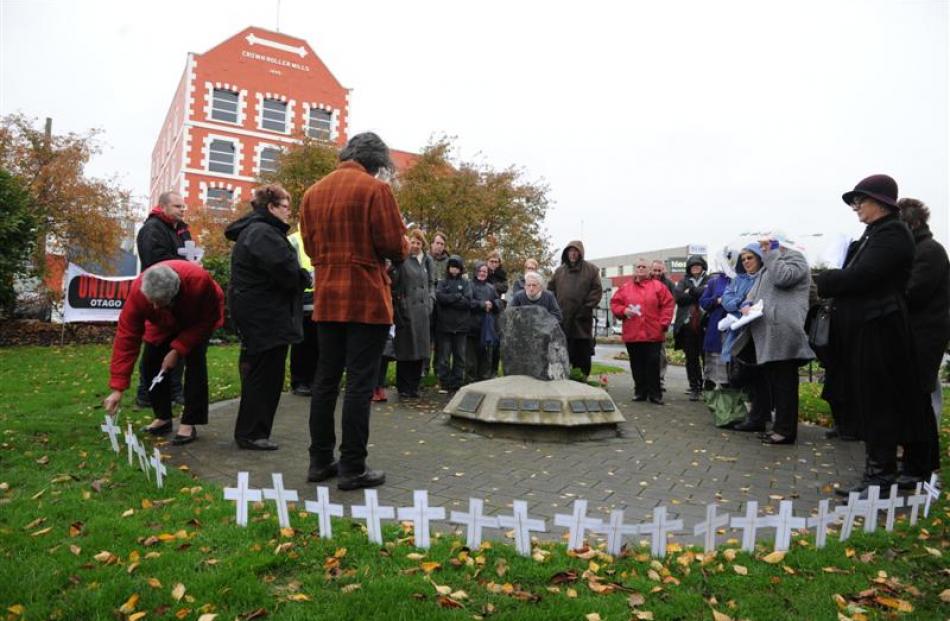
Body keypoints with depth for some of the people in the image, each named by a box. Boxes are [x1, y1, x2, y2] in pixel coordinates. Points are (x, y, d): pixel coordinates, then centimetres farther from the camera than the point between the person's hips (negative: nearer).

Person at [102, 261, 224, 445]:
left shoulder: (200, 281, -43)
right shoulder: (138, 291, -35)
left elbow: (207, 319, -26)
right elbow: (126, 337, -32)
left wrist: (178, 349, -32)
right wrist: (117, 388, -33)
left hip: (198, 320, -3)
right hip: (165, 324, 3)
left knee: (195, 362, -20)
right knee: (152, 363, -6)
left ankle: (189, 424, -12)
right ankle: (163, 418, 12)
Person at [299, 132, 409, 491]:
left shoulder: (313, 192, 11)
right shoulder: (375, 189, -8)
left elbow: (309, 246, 13)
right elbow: (395, 247, -11)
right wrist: (404, 243, 10)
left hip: (327, 300, 6)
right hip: (367, 300, -6)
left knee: (325, 380, 12)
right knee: (359, 384, -1)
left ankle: (320, 461, 20)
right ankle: (352, 468, 5)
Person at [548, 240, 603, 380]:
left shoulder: (591, 269, 4)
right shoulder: (559, 270, 13)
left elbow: (597, 291, -1)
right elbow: (550, 289, 15)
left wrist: (587, 308, -10)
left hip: (582, 321, -2)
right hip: (562, 319, 3)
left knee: (583, 353, 3)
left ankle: (582, 378, 12)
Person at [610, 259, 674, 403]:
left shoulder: (658, 286, 4)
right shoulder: (625, 287, 9)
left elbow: (668, 305, 1)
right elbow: (615, 304, 9)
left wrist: (663, 323, -6)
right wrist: (624, 311, -10)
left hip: (653, 334, -2)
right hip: (632, 334, 2)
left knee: (653, 363, 0)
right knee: (637, 364, 8)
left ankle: (655, 393, 8)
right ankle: (640, 391, 19)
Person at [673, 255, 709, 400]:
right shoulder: (683, 282, 16)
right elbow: (678, 296, -3)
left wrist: (691, 291, -5)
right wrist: (699, 293, -7)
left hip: (704, 324, -2)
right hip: (688, 325, 2)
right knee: (691, 358, 4)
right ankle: (694, 388, 10)